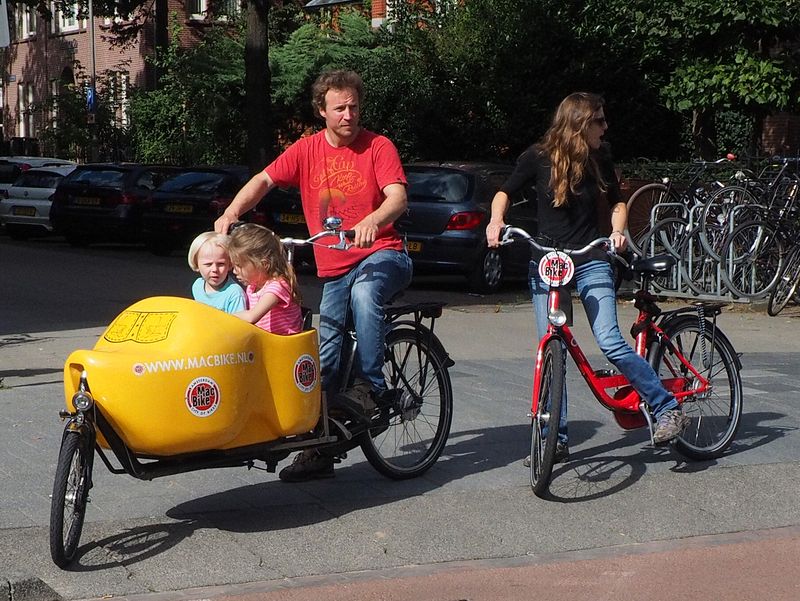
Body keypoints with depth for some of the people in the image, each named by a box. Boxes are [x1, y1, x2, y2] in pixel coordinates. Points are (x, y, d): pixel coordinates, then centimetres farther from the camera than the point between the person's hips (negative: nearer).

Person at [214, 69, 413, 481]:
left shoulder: (378, 147, -5)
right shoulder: (307, 149, 4)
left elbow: (398, 197, -19)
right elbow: (264, 179, -4)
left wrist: (373, 220, -41)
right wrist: (231, 212, -22)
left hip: (382, 254, -4)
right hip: (334, 269, 4)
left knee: (364, 291, -39)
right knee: (323, 357, 0)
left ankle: (372, 387, -27)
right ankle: (319, 450, 11)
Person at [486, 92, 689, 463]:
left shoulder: (600, 158, 2)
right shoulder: (539, 157, -3)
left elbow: (616, 202, 15)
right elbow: (505, 192, 8)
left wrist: (618, 229, -5)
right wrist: (496, 219, -12)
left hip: (591, 262, 0)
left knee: (611, 343, -14)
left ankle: (668, 409, -2)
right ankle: (556, 440, 7)